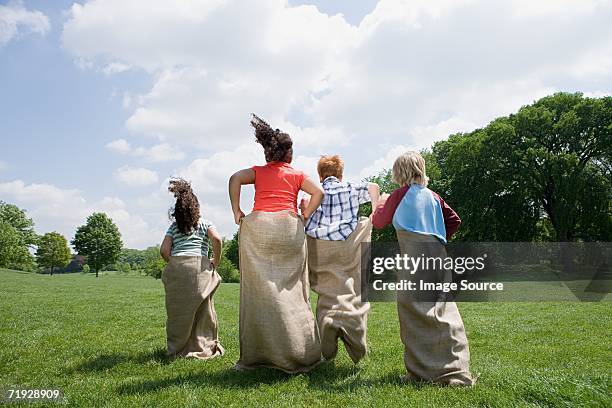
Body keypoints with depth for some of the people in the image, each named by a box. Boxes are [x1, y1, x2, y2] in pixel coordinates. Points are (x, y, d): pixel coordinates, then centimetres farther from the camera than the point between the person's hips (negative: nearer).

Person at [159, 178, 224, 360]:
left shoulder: (174, 227, 18)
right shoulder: (204, 224, 13)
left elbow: (164, 250, 5)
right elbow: (216, 239, -7)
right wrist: (216, 261, 4)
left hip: (176, 268, 2)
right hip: (199, 266, -2)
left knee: (178, 310, 9)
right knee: (202, 309, 7)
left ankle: (178, 348, 17)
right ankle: (202, 346, 11)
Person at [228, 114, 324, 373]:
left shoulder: (258, 171, 18)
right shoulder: (296, 174, 17)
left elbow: (235, 179, 0)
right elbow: (318, 193, 3)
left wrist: (236, 212, 3)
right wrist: (304, 217, 9)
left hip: (257, 225, 0)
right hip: (289, 227, 0)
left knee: (260, 288, 1)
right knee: (290, 289, 5)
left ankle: (255, 355, 4)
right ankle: (299, 353, 8)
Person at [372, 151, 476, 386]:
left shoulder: (400, 194, 2)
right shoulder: (433, 196, 17)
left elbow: (378, 222, 7)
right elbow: (454, 221, 20)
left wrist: (381, 202, 24)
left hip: (414, 256, -6)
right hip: (438, 254, 6)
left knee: (413, 310, 0)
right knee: (443, 312, 7)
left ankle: (421, 371, 3)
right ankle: (455, 371, 10)